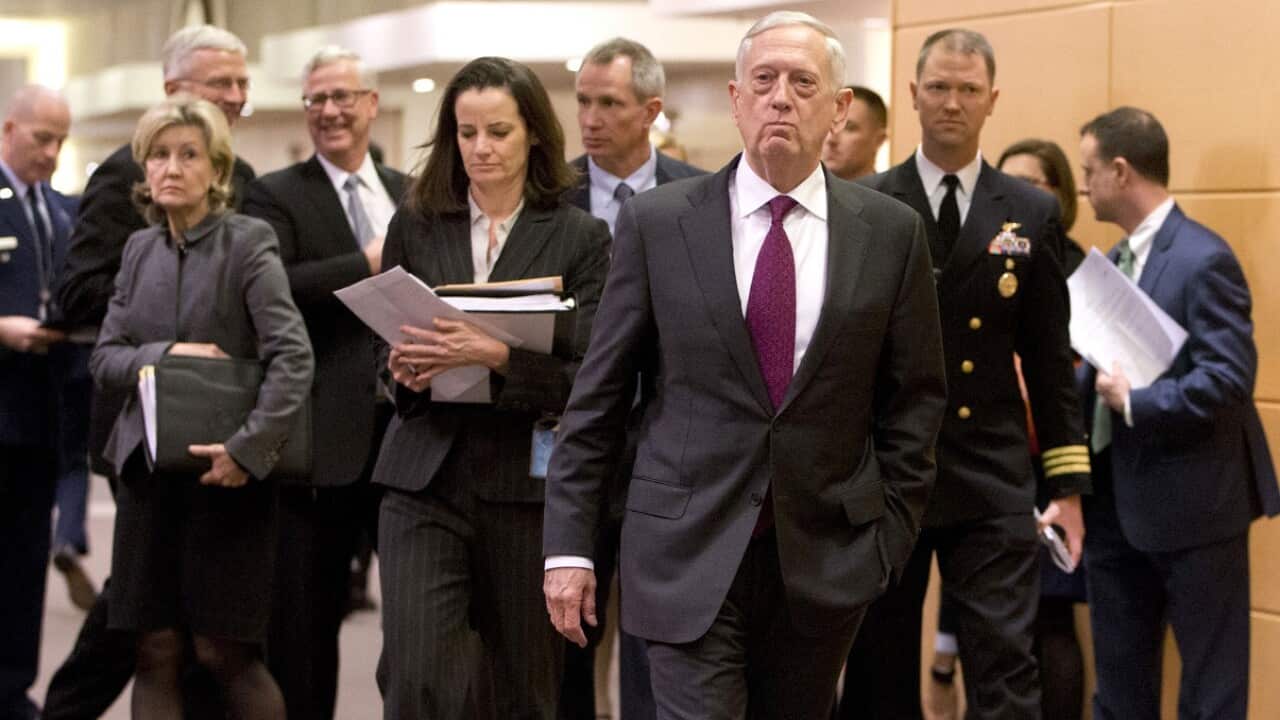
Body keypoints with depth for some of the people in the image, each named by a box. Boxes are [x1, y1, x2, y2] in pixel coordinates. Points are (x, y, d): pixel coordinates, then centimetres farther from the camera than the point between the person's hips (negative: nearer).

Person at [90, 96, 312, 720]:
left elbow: (292, 358, -15)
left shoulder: (248, 242, -6)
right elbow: (104, 358, 8)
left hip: (225, 473, -5)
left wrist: (249, 448, -23)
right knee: (155, 654, 4)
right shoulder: (140, 249, 11)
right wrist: (165, 354, -11)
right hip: (149, 469, 5)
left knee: (225, 651, -2)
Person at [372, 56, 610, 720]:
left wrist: (497, 355, -23)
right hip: (424, 482, 1)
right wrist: (403, 366, -9)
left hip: (526, 484, -1)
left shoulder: (580, 237, 1)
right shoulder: (415, 225, 9)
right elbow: (385, 348, 14)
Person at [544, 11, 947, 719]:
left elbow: (915, 399, 7)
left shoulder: (890, 232, 2)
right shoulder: (656, 222, -1)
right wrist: (568, 545, -2)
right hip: (689, 554, -2)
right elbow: (597, 395, 1)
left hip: (824, 555, 2)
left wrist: (890, 538, 4)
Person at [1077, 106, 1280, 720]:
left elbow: (1230, 378, -24)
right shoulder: (1115, 261, 11)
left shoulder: (1203, 259, -16)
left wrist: (1134, 402, -20)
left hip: (1189, 500, -9)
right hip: (1116, 496, 9)